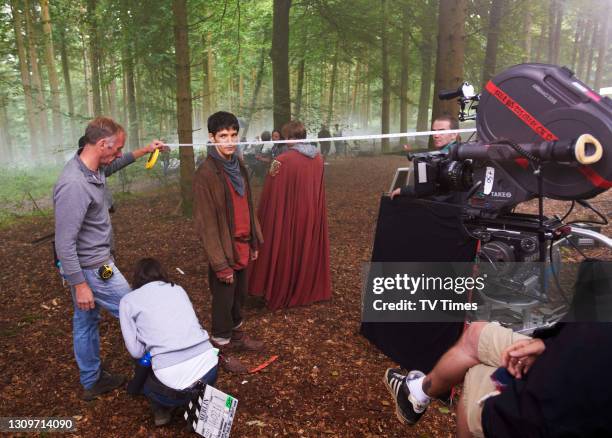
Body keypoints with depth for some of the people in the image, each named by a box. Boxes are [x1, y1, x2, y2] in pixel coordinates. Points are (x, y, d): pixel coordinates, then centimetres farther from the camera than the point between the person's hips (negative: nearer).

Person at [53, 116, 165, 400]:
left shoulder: (93, 169, -2)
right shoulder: (74, 185, -31)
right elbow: (64, 242, -28)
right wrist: (79, 284, -23)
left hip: (94, 264, 10)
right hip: (92, 271, -10)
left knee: (86, 322, 22)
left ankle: (91, 381, 40)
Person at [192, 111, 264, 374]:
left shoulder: (238, 165, 5)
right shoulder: (206, 173, -19)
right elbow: (206, 223, -19)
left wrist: (255, 241, 11)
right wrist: (220, 263, -19)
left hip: (243, 246, 7)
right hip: (225, 249, -7)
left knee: (240, 295, 22)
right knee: (223, 300, 9)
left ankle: (237, 335, 43)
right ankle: (221, 350, 27)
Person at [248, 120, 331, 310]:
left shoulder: (284, 160, -20)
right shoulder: (318, 158, 0)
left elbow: (272, 195, -18)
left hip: (289, 215, -6)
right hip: (312, 214, 6)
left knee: (285, 253, 9)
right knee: (308, 250, 20)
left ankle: (282, 294, 21)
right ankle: (310, 289, 34)